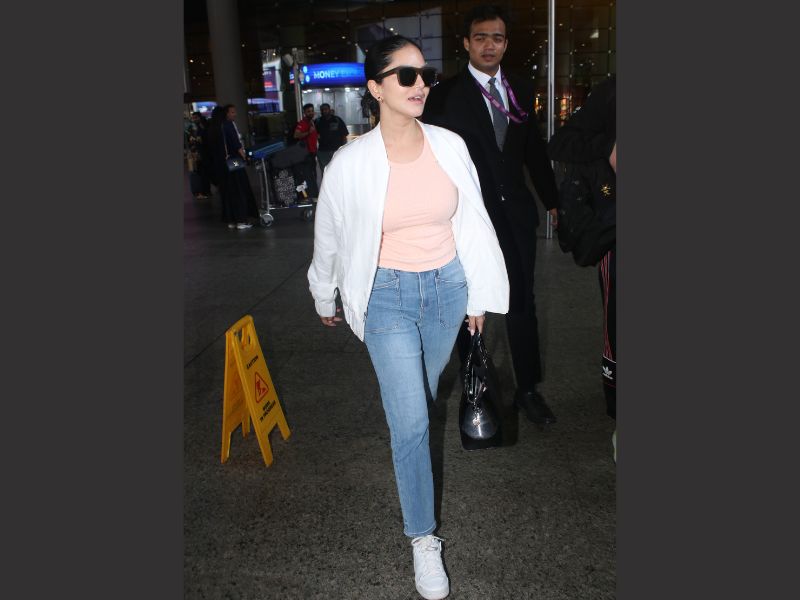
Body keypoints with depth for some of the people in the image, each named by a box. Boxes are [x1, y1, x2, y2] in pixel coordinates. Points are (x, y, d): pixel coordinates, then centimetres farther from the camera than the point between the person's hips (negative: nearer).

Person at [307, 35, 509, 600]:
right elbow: (329, 237, 2)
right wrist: (326, 299, 13)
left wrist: (478, 294, 7)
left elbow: (472, 222, 4)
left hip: (447, 288, 3)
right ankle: (423, 538, 17)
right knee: (410, 421, -2)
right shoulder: (352, 162, -13)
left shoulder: (450, 146, -6)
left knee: (422, 397, 21)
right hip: (388, 296, -3)